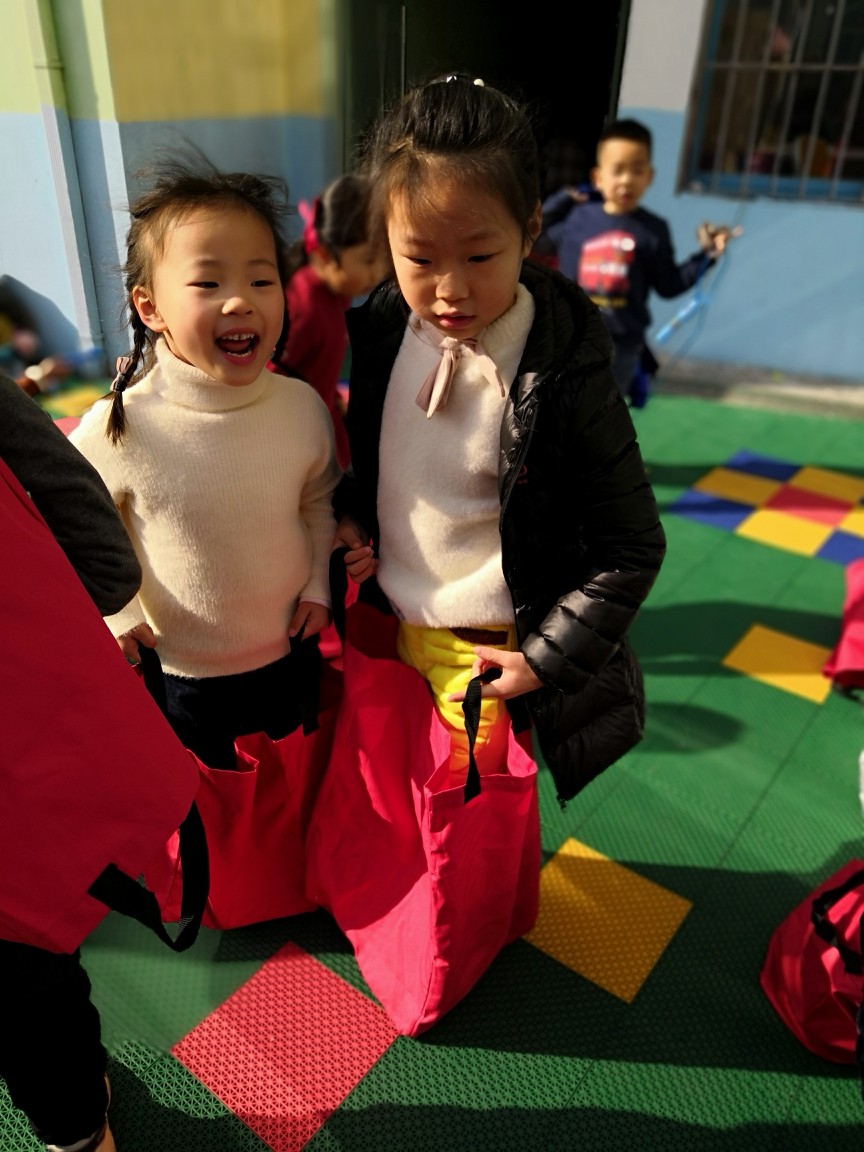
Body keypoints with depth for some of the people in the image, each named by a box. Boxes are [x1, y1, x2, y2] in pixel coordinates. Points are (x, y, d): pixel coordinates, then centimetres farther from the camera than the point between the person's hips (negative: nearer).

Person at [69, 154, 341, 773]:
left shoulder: (304, 407, -15)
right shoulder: (117, 429, -23)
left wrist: (319, 583, -1)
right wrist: (116, 611, -12)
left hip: (292, 655, 2)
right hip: (181, 673, -2)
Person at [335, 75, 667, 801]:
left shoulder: (568, 379, -22)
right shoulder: (383, 331, -8)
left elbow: (632, 550, -15)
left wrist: (546, 659, -15)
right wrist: (349, 510, -4)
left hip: (490, 651, -5)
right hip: (393, 622, 5)